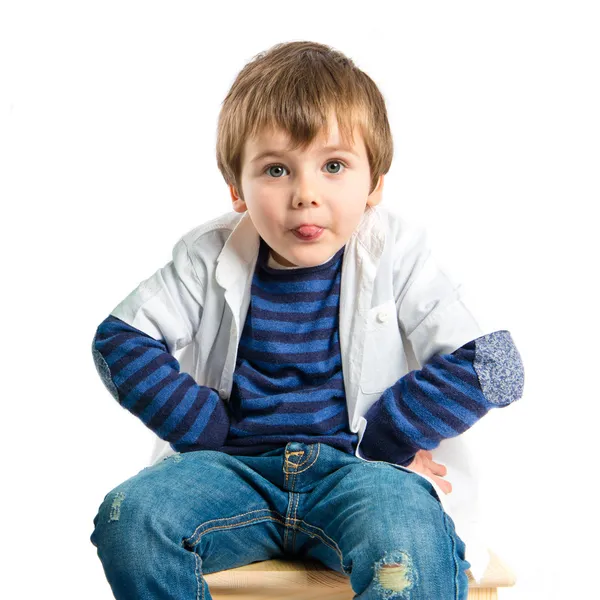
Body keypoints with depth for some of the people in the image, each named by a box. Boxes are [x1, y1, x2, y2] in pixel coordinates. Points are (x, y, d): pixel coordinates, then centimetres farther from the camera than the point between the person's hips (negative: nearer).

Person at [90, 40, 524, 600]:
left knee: (410, 539, -38)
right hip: (236, 467, 4)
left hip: (356, 468, -3)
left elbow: (491, 363, -7)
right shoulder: (210, 258, 2)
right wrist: (206, 429, -3)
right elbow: (119, 339, 4)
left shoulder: (396, 258, -3)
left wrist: (379, 439, -9)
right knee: (128, 517, -24)